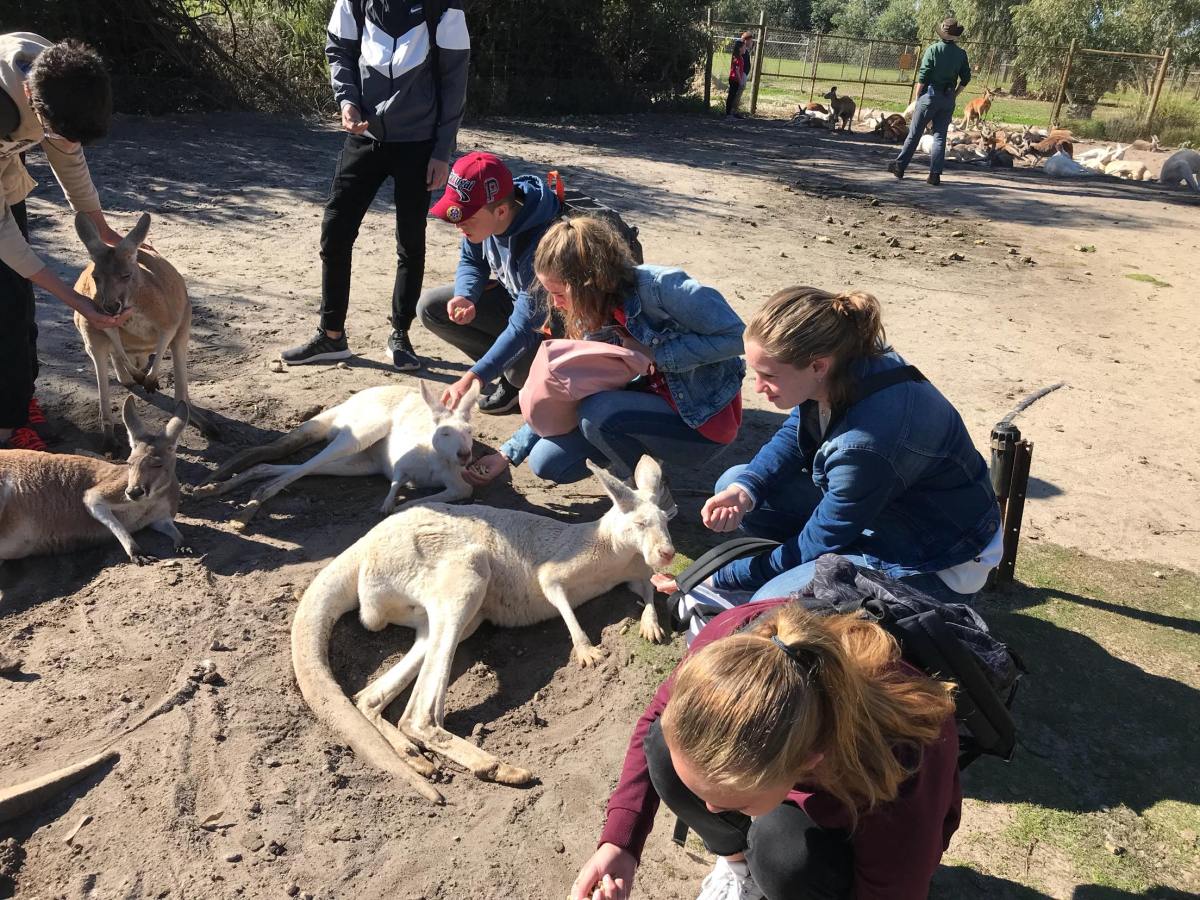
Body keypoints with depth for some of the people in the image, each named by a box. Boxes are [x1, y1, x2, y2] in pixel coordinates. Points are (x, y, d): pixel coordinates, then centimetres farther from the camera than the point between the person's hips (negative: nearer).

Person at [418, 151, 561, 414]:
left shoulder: (540, 244, -37)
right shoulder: (479, 214, -15)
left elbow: (525, 327, -37)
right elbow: (471, 262, 4)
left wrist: (472, 379, -42)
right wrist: (465, 297, -19)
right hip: (512, 297, 8)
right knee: (430, 307, -5)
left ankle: (516, 380, 4)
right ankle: (514, 367, 1)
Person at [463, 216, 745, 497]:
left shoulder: (659, 287, -23)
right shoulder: (595, 320, 0)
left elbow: (736, 337, -23)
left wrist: (655, 353, -22)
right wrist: (507, 455, 3)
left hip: (706, 421, -7)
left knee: (598, 413, -29)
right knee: (547, 461, -6)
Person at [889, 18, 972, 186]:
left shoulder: (933, 49, -8)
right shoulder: (961, 54, 3)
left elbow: (922, 76, -11)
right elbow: (966, 79, 7)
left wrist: (917, 97, -2)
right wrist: (954, 95, 18)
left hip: (930, 95, -3)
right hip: (948, 99, 3)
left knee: (915, 133, 4)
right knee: (940, 135, 5)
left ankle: (900, 165, 8)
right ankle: (935, 173, 1)